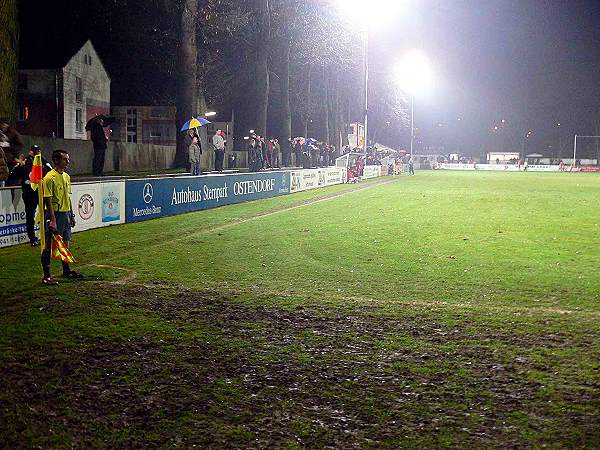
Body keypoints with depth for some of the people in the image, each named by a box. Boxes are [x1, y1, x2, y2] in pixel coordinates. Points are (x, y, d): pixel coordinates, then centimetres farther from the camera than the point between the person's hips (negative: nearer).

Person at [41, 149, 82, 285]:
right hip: (55, 214, -8)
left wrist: (71, 215, 18)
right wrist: (53, 220, -22)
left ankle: (66, 271, 30)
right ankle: (46, 276, 2)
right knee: (49, 246, -2)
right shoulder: (50, 178, -14)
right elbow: (48, 201, -17)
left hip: (66, 214, 8)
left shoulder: (66, 177, 12)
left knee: (65, 243, 17)